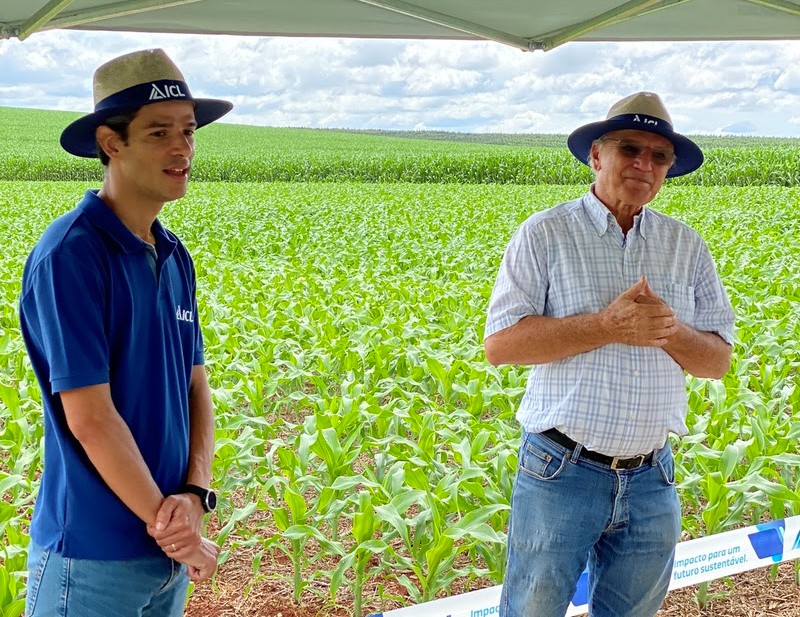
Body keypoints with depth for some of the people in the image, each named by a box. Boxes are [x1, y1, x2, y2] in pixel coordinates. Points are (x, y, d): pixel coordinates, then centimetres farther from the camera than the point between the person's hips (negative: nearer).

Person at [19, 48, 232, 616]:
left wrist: (196, 495, -9)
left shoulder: (175, 257, 6)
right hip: (92, 559, -7)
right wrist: (172, 527, -13)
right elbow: (90, 418, -20)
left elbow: (197, 388, 7)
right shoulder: (70, 255, -18)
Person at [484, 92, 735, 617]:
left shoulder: (687, 247, 8)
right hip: (561, 471, -4)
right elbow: (500, 344, -13)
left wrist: (670, 331, -14)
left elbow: (718, 361, 8)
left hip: (652, 479, 4)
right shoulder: (545, 234, -5)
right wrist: (606, 326, -20)